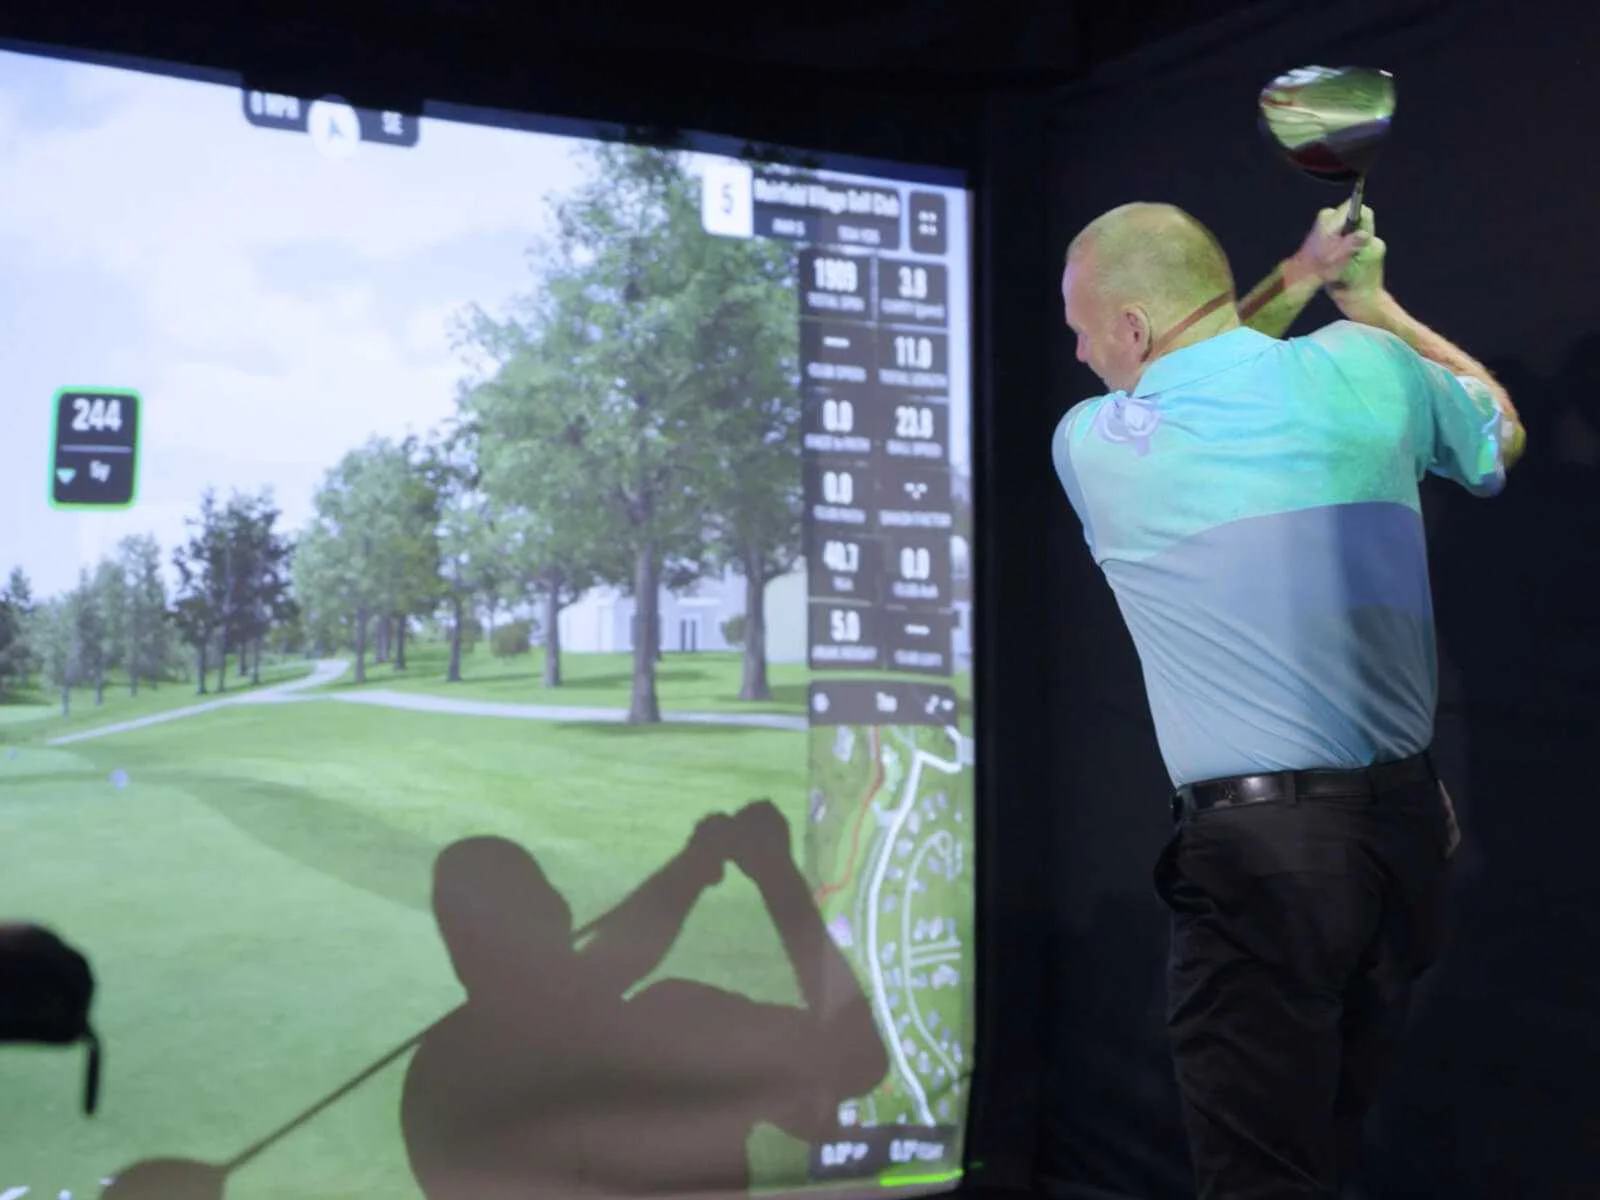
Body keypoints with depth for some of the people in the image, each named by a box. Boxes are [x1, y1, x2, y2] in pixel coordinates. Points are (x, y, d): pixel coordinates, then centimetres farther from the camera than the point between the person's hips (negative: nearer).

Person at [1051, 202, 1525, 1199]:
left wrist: (1294, 283, 22)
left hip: (1256, 853, -4)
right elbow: (1503, 435, 24)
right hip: (1409, 822, 4)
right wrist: (1371, 299, 32)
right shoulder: (1366, 368, 1)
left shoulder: (1090, 445, -2)